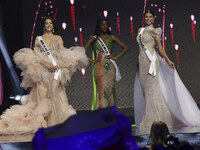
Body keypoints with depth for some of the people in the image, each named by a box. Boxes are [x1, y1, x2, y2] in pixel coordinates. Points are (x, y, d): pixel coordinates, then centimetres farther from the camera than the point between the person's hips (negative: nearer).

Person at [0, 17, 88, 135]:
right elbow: (35, 55, 2)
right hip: (42, 70, -1)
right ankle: (41, 122, -9)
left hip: (57, 69, 1)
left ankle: (57, 121, -5)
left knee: (56, 94, -6)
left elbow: (64, 54, 6)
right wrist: (46, 63, -13)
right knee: (42, 94, -8)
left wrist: (59, 64, -14)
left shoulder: (58, 38, 14)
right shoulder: (38, 39, 11)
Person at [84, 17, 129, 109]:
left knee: (110, 89, 0)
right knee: (102, 89, -8)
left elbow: (126, 48, 12)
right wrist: (91, 61, -5)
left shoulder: (111, 38, 11)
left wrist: (116, 57, 3)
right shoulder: (94, 39, 6)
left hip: (110, 67, 2)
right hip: (100, 67, -2)